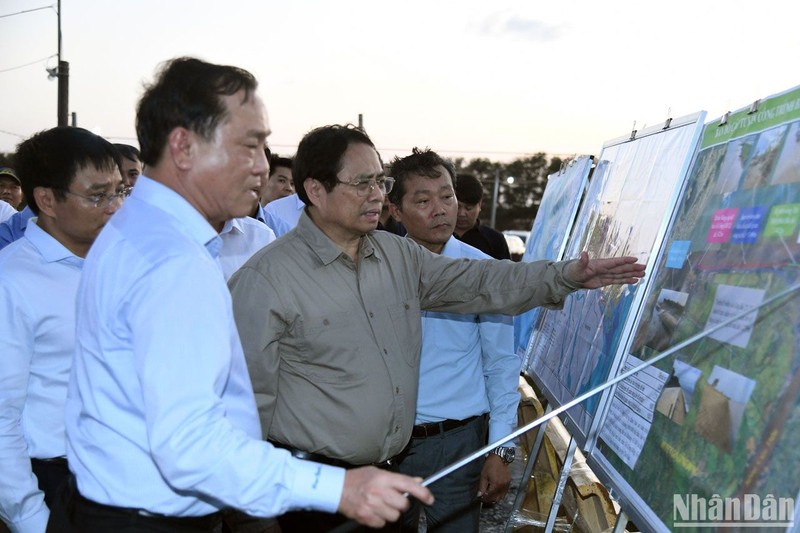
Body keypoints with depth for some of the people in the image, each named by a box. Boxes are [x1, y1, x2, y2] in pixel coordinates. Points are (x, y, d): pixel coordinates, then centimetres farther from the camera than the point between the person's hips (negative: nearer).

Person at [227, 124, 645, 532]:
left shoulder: (400, 256, 7)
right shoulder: (265, 280, -14)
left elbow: (481, 282, 6)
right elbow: (251, 403, -13)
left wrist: (567, 276, -5)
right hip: (312, 488, -6)